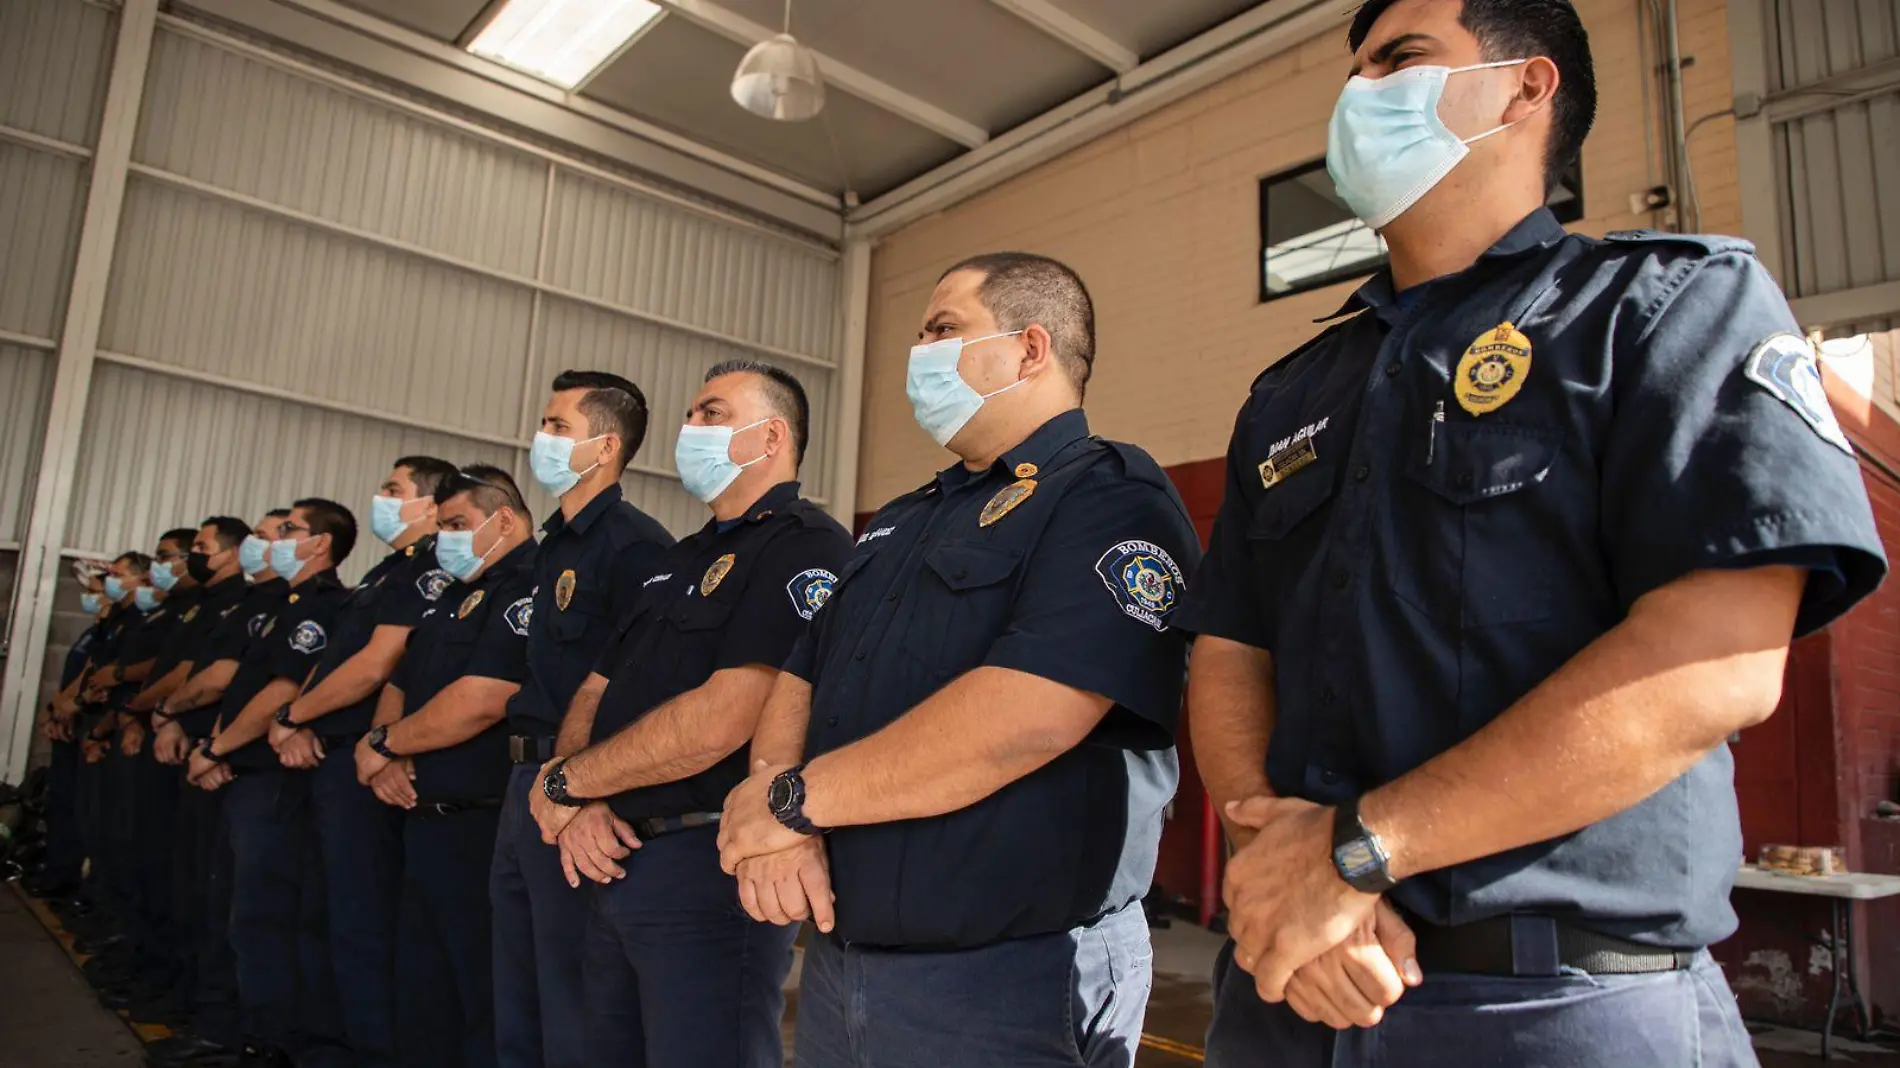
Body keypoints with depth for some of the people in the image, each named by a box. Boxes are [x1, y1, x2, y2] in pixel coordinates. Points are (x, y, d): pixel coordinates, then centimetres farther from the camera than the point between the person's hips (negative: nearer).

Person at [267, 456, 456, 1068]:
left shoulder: (429, 571, -12)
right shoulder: (386, 571, 20)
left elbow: (374, 667, -19)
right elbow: (333, 657, 18)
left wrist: (290, 717, -7)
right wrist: (295, 726, 2)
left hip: (360, 760, -10)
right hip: (328, 757, 10)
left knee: (360, 924, -5)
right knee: (337, 915, 16)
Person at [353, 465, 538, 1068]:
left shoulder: (533, 587, -13)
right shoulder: (456, 597, 19)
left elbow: (480, 701, -23)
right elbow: (399, 686, 21)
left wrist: (382, 743, -9)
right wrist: (383, 756, 1)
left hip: (483, 830, -10)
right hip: (424, 822, 10)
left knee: (484, 1003, 0)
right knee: (420, 1000, 19)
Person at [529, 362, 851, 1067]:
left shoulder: (807, 547, -13)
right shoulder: (680, 560, 18)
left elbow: (721, 719, -23)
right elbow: (596, 691, 17)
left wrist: (567, 781, -11)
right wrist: (578, 802, -3)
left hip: (710, 863, -9)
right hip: (614, 861, 9)